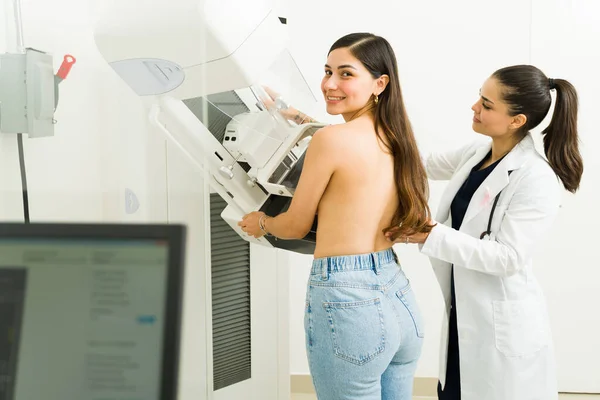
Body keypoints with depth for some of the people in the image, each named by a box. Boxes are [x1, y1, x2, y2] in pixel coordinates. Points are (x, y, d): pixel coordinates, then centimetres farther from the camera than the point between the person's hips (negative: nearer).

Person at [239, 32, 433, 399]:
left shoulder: (331, 139, -16)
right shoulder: (396, 139, 5)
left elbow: (296, 226, -5)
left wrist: (261, 223, 19)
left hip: (347, 302, -7)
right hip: (400, 298, 7)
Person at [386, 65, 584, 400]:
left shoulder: (537, 181, -21)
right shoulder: (477, 154, 2)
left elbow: (508, 257, -24)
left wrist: (432, 235, -25)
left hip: (503, 327, -8)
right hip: (463, 315, 8)